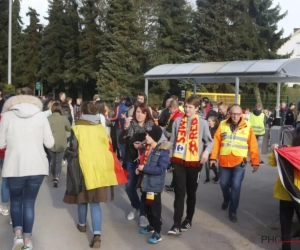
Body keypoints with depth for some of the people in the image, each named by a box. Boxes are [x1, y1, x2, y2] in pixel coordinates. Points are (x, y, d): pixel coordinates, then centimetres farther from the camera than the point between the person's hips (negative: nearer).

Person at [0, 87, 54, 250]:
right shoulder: (40, 115, 2)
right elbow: (50, 143, 2)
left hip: (14, 166, 0)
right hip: (37, 166, 1)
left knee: (16, 201, 18)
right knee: (29, 202, 12)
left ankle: (18, 234, 2)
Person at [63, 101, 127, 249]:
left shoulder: (77, 129, -9)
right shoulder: (101, 128, 2)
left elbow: (73, 151, -8)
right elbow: (108, 149, 7)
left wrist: (67, 154, 13)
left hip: (83, 167, -2)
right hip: (99, 168, 2)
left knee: (82, 197, 20)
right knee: (95, 202, 3)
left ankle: (82, 224, 39)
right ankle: (97, 235, -9)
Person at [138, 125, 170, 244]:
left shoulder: (163, 151, -17)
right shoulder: (147, 148, 9)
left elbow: (160, 169, -23)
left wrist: (144, 169, -23)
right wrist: (139, 168, 1)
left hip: (155, 185, -8)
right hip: (145, 182, 8)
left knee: (155, 208, -2)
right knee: (147, 207, 19)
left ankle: (157, 233, 8)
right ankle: (151, 225, 36)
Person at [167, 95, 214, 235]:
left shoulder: (202, 123, 0)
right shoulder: (178, 121, 5)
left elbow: (209, 141, 4)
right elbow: (172, 140, 9)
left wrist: (206, 151, -16)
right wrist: (169, 156, 5)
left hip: (194, 162, 0)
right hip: (178, 162, 1)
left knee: (191, 193, 13)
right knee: (179, 193, -4)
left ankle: (188, 220, 28)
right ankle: (176, 224, -4)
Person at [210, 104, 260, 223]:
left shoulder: (247, 126, -2)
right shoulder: (222, 124, 2)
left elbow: (253, 145, -1)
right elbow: (216, 142, 1)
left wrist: (255, 162, -1)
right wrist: (213, 157, -5)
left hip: (239, 162, -2)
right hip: (224, 161, 2)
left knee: (236, 186, -6)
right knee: (224, 184, 13)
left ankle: (233, 211, 11)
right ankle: (226, 200, 45)